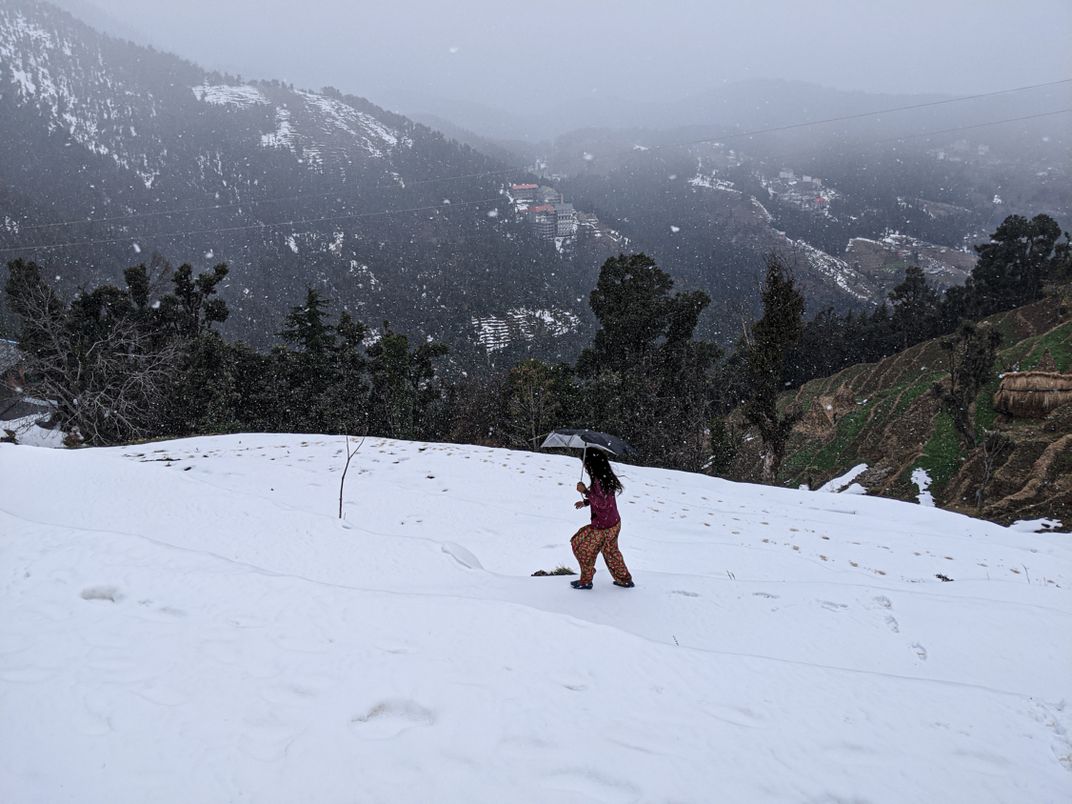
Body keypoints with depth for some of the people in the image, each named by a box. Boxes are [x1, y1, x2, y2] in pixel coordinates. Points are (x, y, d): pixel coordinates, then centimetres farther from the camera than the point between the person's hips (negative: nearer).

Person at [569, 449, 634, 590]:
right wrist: (585, 502, 18)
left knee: (581, 546, 8)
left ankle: (585, 581, 17)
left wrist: (585, 491, -27)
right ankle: (625, 580, 34)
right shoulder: (607, 477, 5)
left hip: (603, 527, -9)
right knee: (611, 551, 25)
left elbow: (602, 503, -27)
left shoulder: (598, 481, -25)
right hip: (615, 523, 9)